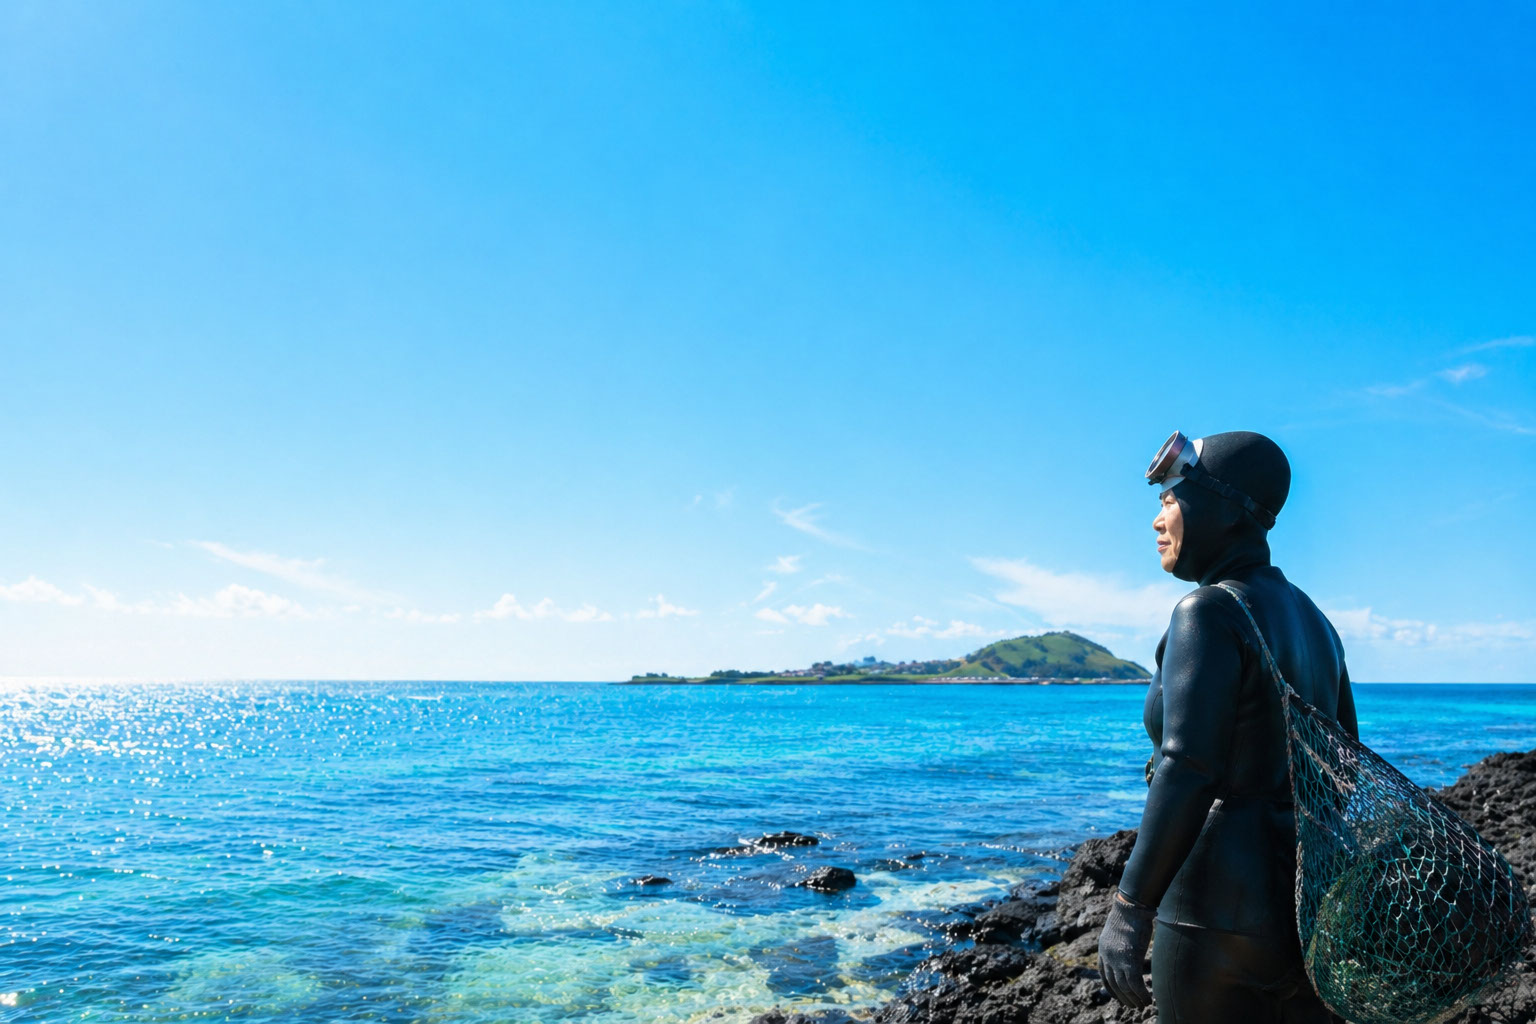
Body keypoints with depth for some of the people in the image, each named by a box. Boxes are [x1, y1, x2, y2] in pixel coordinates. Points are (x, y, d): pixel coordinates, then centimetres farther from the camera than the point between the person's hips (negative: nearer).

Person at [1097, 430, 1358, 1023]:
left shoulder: (1210, 613, -14)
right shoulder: (1309, 619, 12)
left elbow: (1186, 773, -22)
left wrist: (1129, 912, -19)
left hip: (1224, 903, -8)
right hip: (1309, 908, 9)